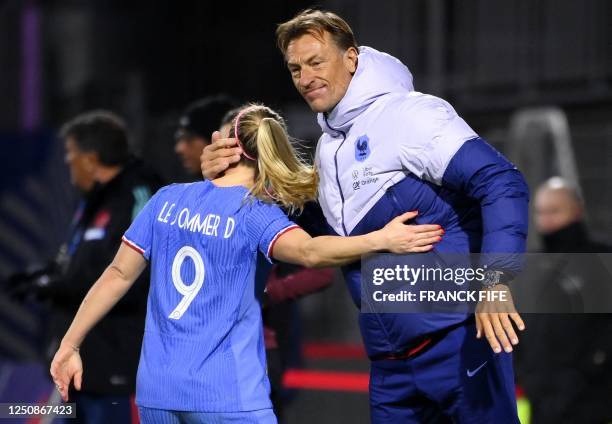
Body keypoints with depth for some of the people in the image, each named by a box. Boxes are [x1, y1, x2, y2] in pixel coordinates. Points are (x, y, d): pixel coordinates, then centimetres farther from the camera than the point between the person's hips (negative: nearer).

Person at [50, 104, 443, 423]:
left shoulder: (168, 200, 7)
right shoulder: (256, 213, -6)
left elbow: (119, 275, 7)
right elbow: (309, 251, -26)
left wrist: (70, 344, 12)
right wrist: (381, 240, -26)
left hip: (156, 391, 5)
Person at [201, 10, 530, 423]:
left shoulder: (408, 114, -10)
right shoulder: (328, 147, 16)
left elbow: (501, 182, -19)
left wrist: (495, 281, -31)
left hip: (458, 339, -8)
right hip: (391, 360, 8)